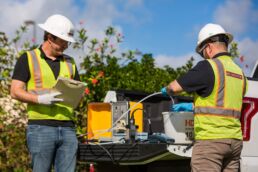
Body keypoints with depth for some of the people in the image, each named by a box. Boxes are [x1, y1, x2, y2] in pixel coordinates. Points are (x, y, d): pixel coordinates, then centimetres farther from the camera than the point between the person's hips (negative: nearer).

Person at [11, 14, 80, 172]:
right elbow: (15, 91, -3)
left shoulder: (70, 62, 18)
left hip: (67, 128, 4)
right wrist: (40, 99, -19)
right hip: (41, 127, -4)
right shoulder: (28, 59, 4)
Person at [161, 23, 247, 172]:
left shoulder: (208, 67, -8)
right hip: (235, 140, 7)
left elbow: (175, 87, -3)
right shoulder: (239, 73, 16)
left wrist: (166, 90, 20)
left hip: (210, 139, -7)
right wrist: (192, 106, 32)